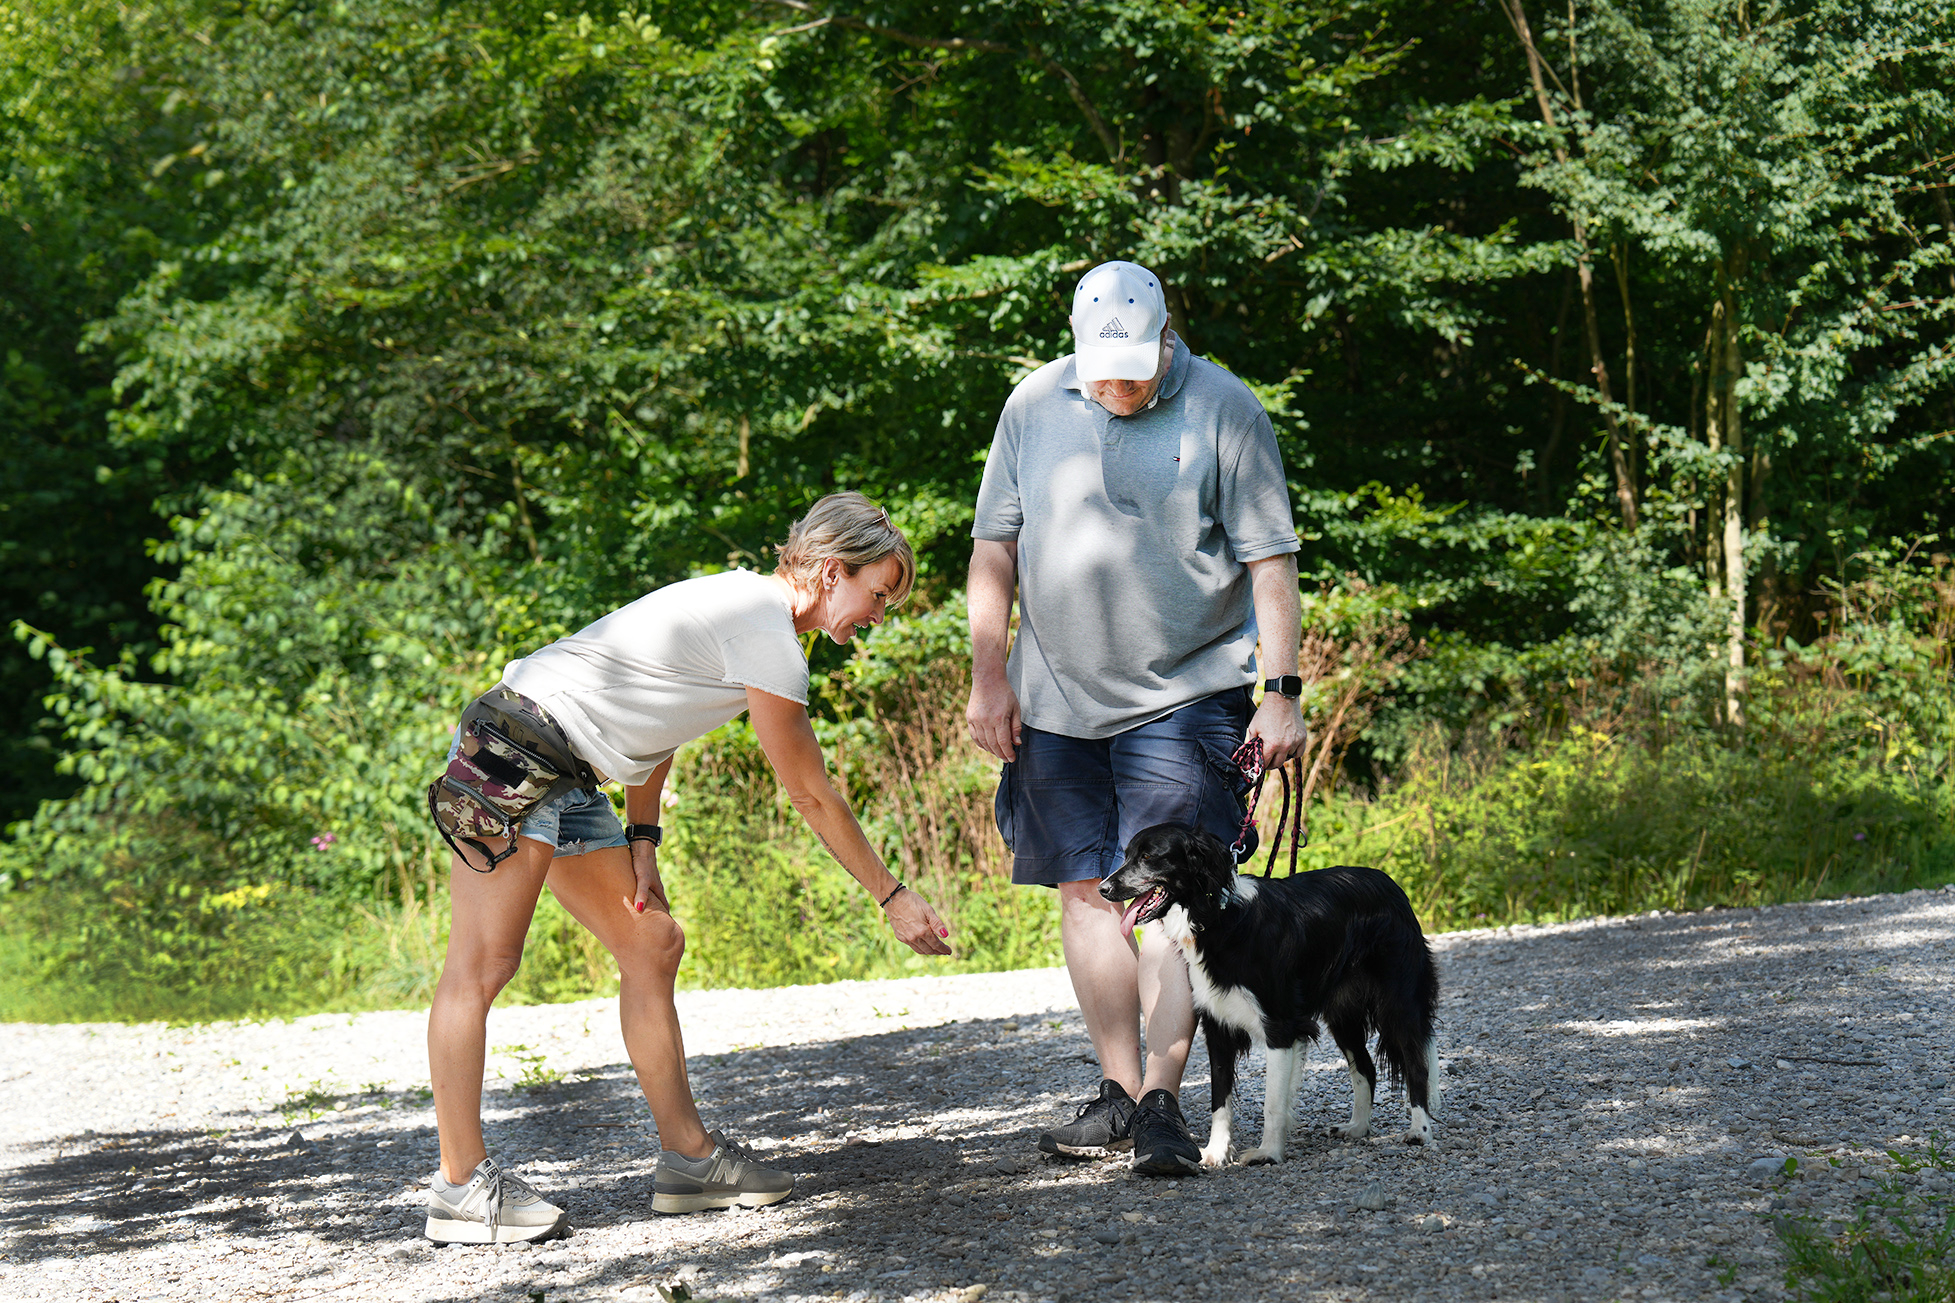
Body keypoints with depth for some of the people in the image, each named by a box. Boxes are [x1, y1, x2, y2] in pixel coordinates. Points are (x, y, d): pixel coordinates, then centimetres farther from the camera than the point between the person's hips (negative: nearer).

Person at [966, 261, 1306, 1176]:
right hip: (1055, 696, 4)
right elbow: (995, 547, 10)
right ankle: (1118, 1088, 15)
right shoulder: (1035, 404, 4)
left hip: (1184, 693, -4)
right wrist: (987, 673, 4)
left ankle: (1162, 1102, -8)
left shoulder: (1225, 411, -5)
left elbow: (1271, 562, -4)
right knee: (1086, 888, 6)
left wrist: (1282, 691, -10)